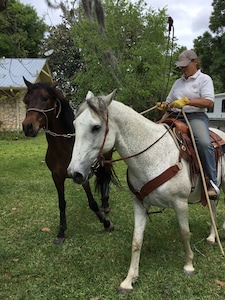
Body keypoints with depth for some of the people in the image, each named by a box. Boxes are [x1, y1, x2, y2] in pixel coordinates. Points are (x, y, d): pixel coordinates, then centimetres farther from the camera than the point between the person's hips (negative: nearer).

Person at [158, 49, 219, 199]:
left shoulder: (204, 79, 5)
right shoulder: (178, 82, 24)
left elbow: (209, 102, -10)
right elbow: (169, 102, 27)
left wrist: (186, 101, -20)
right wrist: (163, 106, 2)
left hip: (196, 116, -6)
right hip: (176, 117, 7)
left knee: (204, 142, -34)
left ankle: (213, 182, -27)